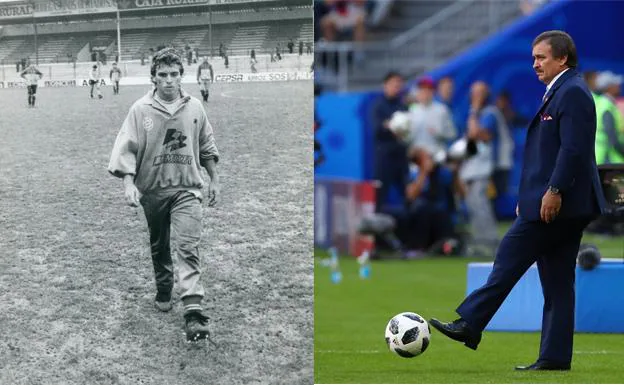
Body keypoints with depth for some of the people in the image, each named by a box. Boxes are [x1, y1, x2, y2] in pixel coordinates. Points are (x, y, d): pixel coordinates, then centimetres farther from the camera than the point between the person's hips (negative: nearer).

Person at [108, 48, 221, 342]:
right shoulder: (141, 110, -6)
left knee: (188, 248, -14)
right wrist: (128, 183, -19)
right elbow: (126, 148, -8)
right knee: (158, 247, 17)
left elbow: (207, 146, 13)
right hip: (152, 190, 1)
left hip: (187, 188, -1)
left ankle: (193, 312, -23)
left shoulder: (194, 108, 1)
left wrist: (214, 180, 16)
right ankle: (163, 293, 40)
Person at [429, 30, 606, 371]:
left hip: (556, 203, -10)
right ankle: (555, 357, 7)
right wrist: (528, 198, 20)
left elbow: (573, 149, -21)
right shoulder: (559, 92, 21)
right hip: (563, 206, 10)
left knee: (509, 262, -6)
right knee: (557, 282, 7)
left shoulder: (573, 92, -11)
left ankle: (469, 325, -2)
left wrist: (554, 191, -23)